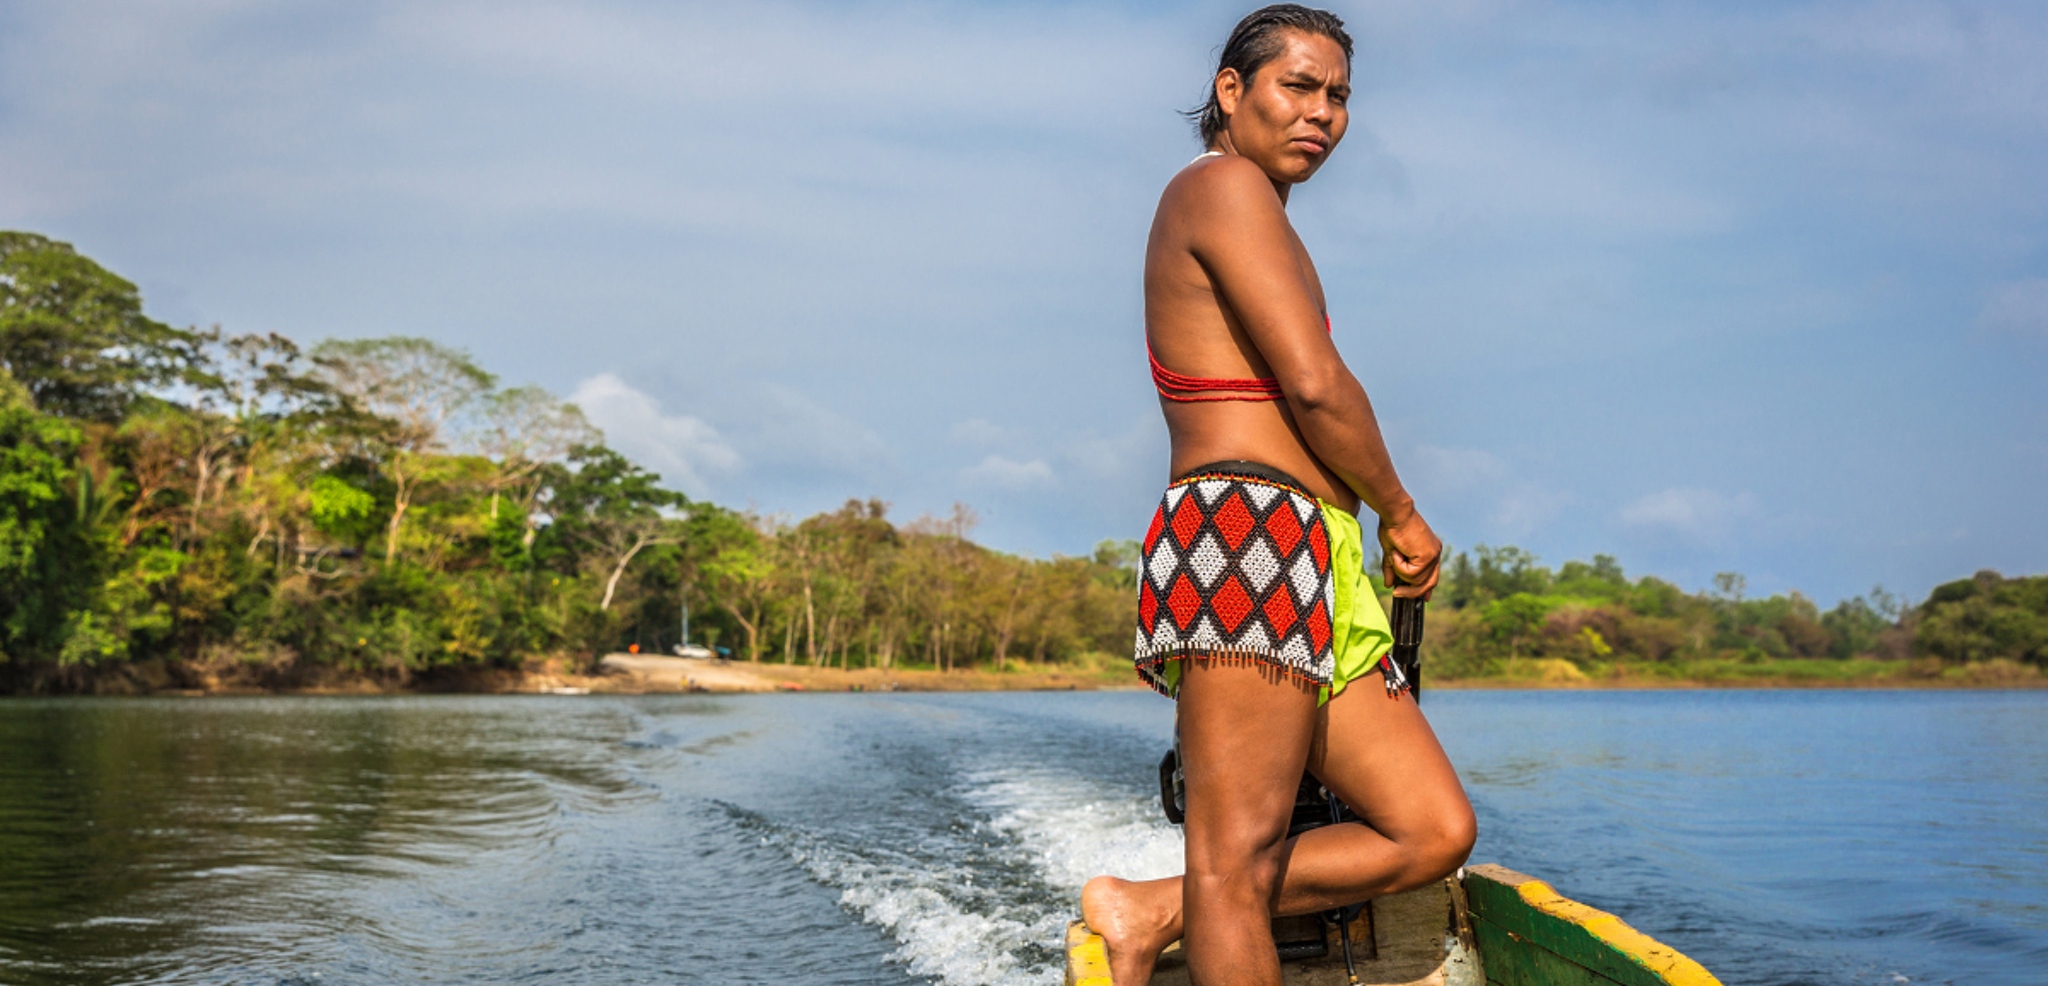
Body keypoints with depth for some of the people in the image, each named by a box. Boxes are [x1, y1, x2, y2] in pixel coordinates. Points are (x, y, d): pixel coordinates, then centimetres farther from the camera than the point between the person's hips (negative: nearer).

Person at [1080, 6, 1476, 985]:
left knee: (1435, 832, 4)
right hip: (1250, 534, -10)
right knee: (1238, 861, -13)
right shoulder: (1226, 185, -2)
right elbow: (1314, 385, -12)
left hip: (1313, 573, 10)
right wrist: (1402, 513, 2)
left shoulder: (1233, 204, 28)